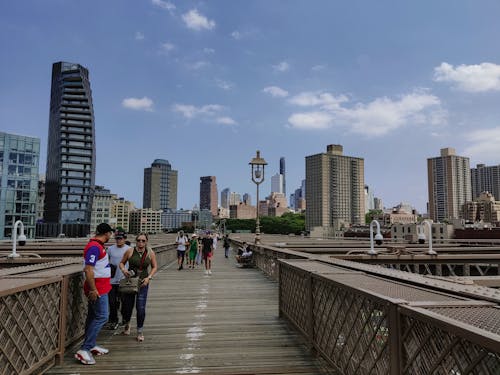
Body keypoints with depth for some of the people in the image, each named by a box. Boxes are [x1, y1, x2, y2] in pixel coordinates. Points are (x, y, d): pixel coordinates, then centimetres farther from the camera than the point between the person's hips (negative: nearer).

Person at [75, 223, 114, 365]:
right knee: (101, 317, -9)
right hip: (97, 289, -10)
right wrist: (93, 290, -25)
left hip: (100, 288, 10)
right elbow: (88, 270, -25)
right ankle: (84, 350, -7)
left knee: (93, 317, 15)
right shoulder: (94, 247, -20)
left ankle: (91, 346, 25)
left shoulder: (98, 245, 12)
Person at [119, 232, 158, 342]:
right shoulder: (130, 251, -6)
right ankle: (127, 324, 42)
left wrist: (149, 277, -8)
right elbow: (121, 262, 6)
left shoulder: (150, 253, -3)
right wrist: (123, 269, -14)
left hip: (143, 283, 0)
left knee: (141, 308, -4)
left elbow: (154, 267, 6)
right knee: (128, 306, 9)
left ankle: (140, 332, 15)